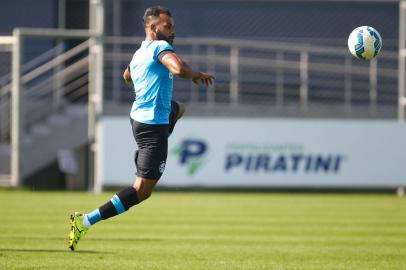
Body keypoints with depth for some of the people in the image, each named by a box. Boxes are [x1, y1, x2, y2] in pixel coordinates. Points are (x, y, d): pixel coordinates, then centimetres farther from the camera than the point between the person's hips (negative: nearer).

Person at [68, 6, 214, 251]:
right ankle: (86, 222, -17)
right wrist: (198, 75, -17)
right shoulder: (161, 47, -15)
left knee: (179, 108, 40)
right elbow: (179, 69, -35)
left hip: (138, 116, 10)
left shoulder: (139, 54, 12)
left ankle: (143, 157, 26)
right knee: (142, 191, -11)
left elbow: (127, 76, 34)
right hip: (153, 126, -10)